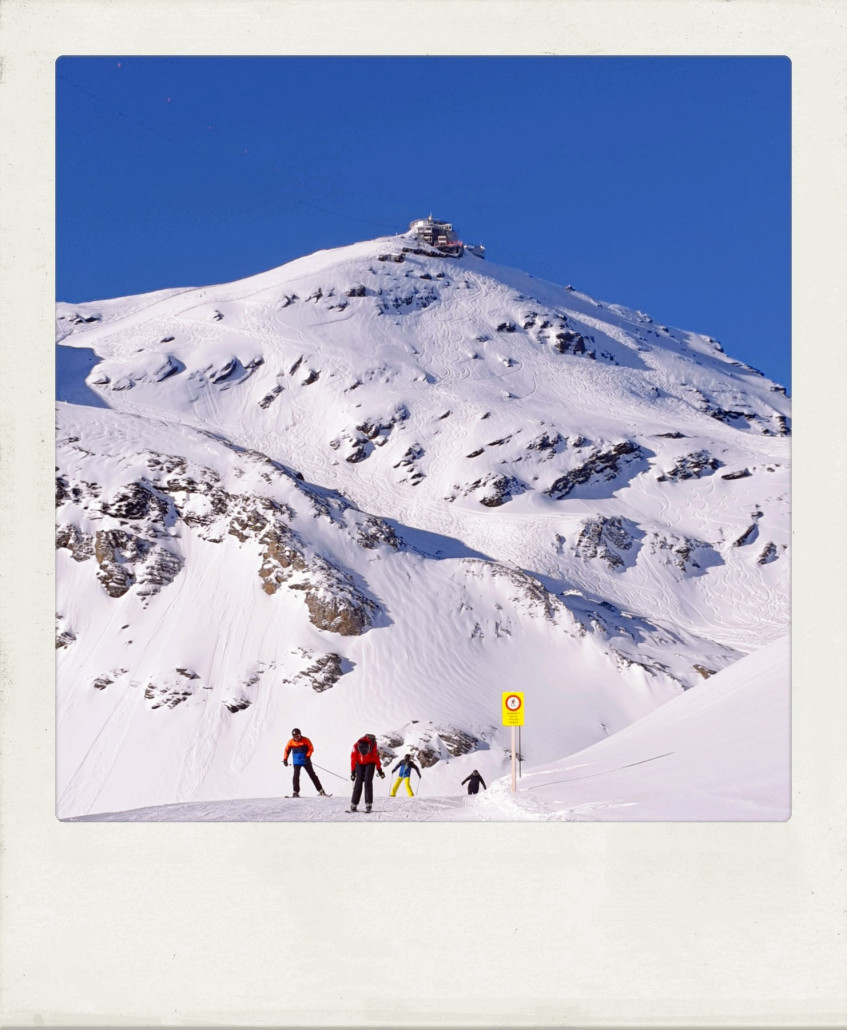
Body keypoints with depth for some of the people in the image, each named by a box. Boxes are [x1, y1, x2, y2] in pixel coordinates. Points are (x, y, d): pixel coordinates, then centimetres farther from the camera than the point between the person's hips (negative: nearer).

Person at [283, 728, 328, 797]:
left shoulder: (306, 740, -5)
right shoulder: (291, 742, 0)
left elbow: (311, 748, -7)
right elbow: (287, 750, 9)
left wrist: (308, 756, -20)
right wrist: (285, 759, 1)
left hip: (306, 761, -1)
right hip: (296, 762, 1)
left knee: (312, 775, 1)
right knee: (296, 775, -13)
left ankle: (321, 791, 3)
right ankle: (296, 792, -7)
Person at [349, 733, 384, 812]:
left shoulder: (373, 746, -25)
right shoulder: (356, 746, -24)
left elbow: (376, 758, -11)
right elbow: (353, 759, -10)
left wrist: (379, 770, -5)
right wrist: (353, 772, -7)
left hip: (370, 763, -1)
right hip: (360, 764, 1)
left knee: (368, 781, -17)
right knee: (358, 782, -10)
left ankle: (368, 804, -19)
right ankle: (354, 804, -8)